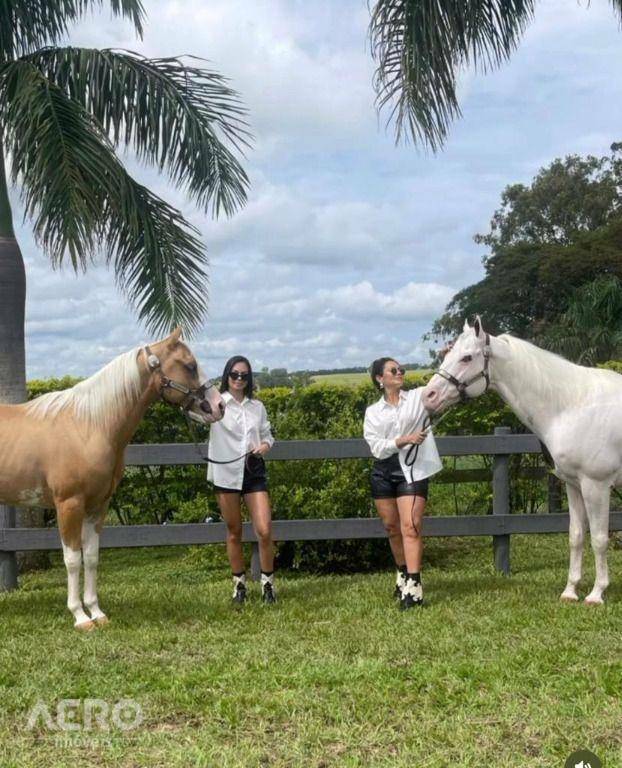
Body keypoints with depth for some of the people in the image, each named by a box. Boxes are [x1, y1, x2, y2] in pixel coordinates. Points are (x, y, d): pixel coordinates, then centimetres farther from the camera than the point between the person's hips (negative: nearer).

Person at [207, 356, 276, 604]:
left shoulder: (257, 406, 10)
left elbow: (267, 436, 17)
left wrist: (264, 446, -6)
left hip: (253, 471, 2)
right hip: (226, 473, -2)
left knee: (264, 531, -7)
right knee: (234, 532, 8)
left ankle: (267, 582, 10)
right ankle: (239, 583, 23)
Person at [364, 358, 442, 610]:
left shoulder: (418, 397, 7)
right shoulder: (373, 412, 9)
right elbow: (376, 447, -2)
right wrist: (405, 440, -16)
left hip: (412, 469, -3)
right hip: (384, 471, 3)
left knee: (410, 526, -15)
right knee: (392, 527, 12)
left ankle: (413, 587, -20)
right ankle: (403, 575, 31)